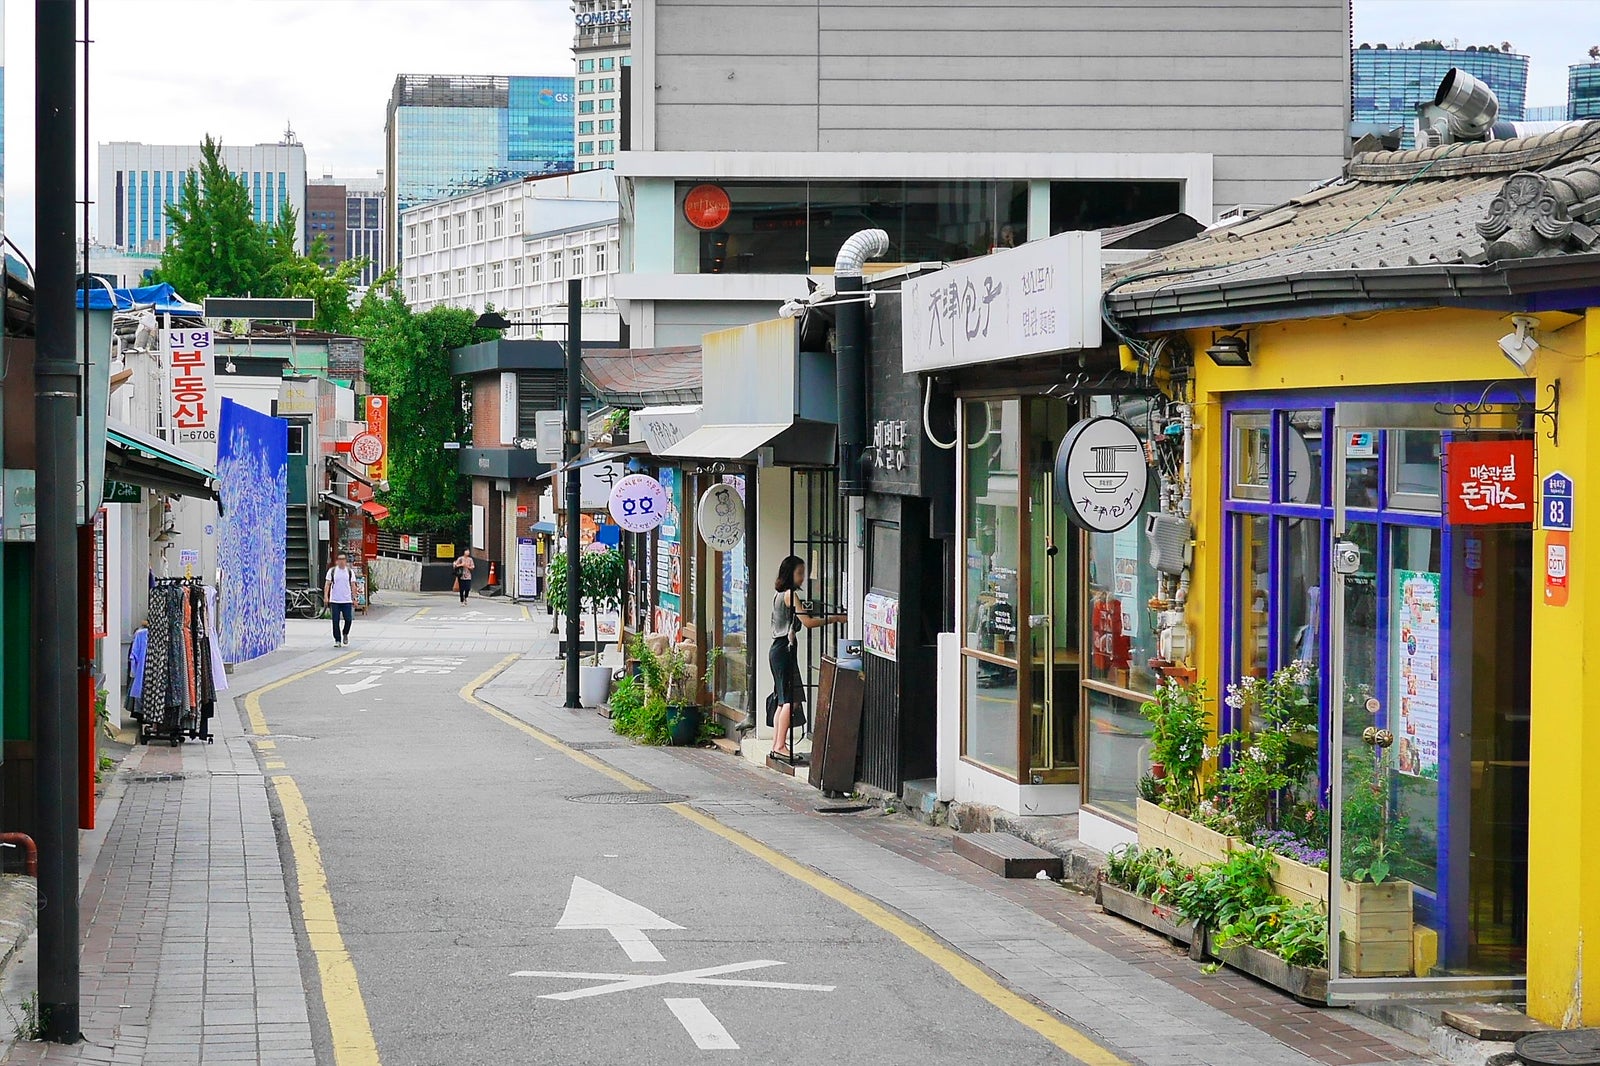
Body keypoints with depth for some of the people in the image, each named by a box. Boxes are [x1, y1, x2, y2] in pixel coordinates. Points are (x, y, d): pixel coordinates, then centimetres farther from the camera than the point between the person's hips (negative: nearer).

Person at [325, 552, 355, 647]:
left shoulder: (350, 572, 8)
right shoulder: (332, 571, 3)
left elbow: (353, 586, 11)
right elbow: (327, 584, 1)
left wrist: (354, 598, 6)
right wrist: (325, 596, -11)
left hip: (347, 600, 1)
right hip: (334, 600, -1)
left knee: (348, 619, -6)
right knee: (335, 621, -1)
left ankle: (345, 635, 21)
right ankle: (337, 640, 6)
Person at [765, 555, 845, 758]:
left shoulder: (780, 594, 16)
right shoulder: (790, 594, -13)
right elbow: (808, 622, -17)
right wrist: (834, 618, -13)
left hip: (778, 648, 10)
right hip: (785, 648, -10)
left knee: (783, 700, 12)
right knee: (791, 699, -11)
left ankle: (776, 745, 12)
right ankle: (780, 745, -12)